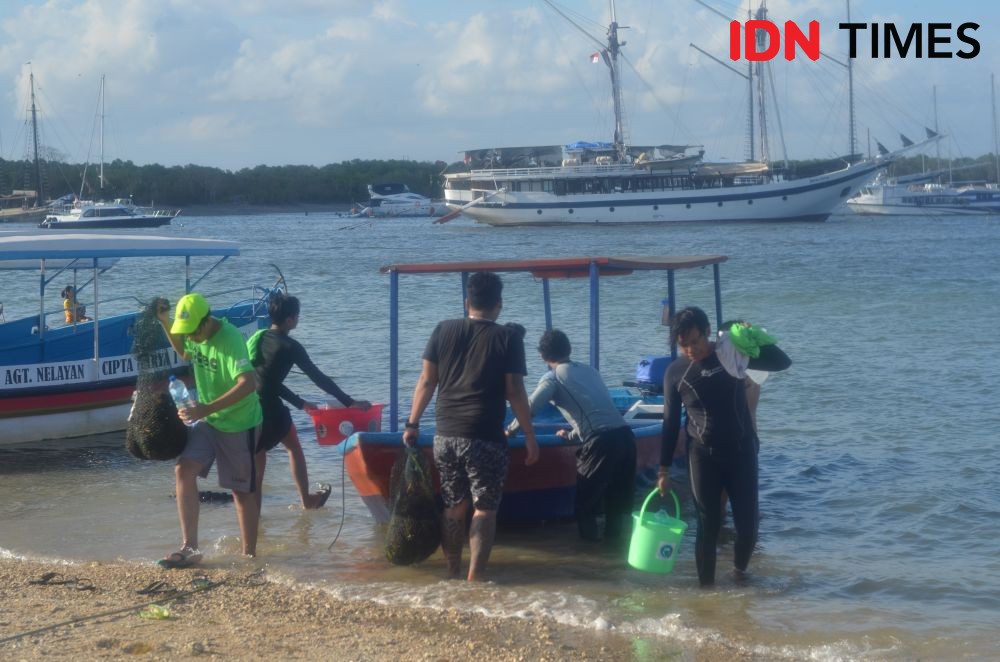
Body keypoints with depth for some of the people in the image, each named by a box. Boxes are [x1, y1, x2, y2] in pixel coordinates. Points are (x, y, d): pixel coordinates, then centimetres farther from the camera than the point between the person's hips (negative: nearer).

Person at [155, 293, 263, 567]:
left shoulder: (229, 339, -26)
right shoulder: (193, 335, -2)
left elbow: (249, 383, -38)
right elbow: (184, 352, 24)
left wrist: (208, 408, -41)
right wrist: (165, 323, 8)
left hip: (239, 423, -7)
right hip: (207, 420, 7)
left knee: (242, 490, 4)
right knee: (184, 470, -13)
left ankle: (249, 554, 17)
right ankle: (190, 547, -12)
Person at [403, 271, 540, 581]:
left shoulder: (443, 331, 5)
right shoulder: (508, 338, -3)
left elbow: (426, 382, 6)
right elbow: (515, 391, -6)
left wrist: (413, 423, 14)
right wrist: (529, 436, 1)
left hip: (445, 436, 4)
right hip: (485, 439, -4)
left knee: (453, 507, 15)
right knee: (484, 509, 2)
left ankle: (453, 573, 21)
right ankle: (474, 579, -4)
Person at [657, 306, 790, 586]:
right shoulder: (675, 373, -3)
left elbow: (782, 363, -5)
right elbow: (670, 424, 3)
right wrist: (664, 470, 2)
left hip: (742, 451, 1)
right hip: (703, 456, -1)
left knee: (747, 524, 2)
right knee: (708, 527, -1)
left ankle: (739, 572, 29)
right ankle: (706, 587, 10)